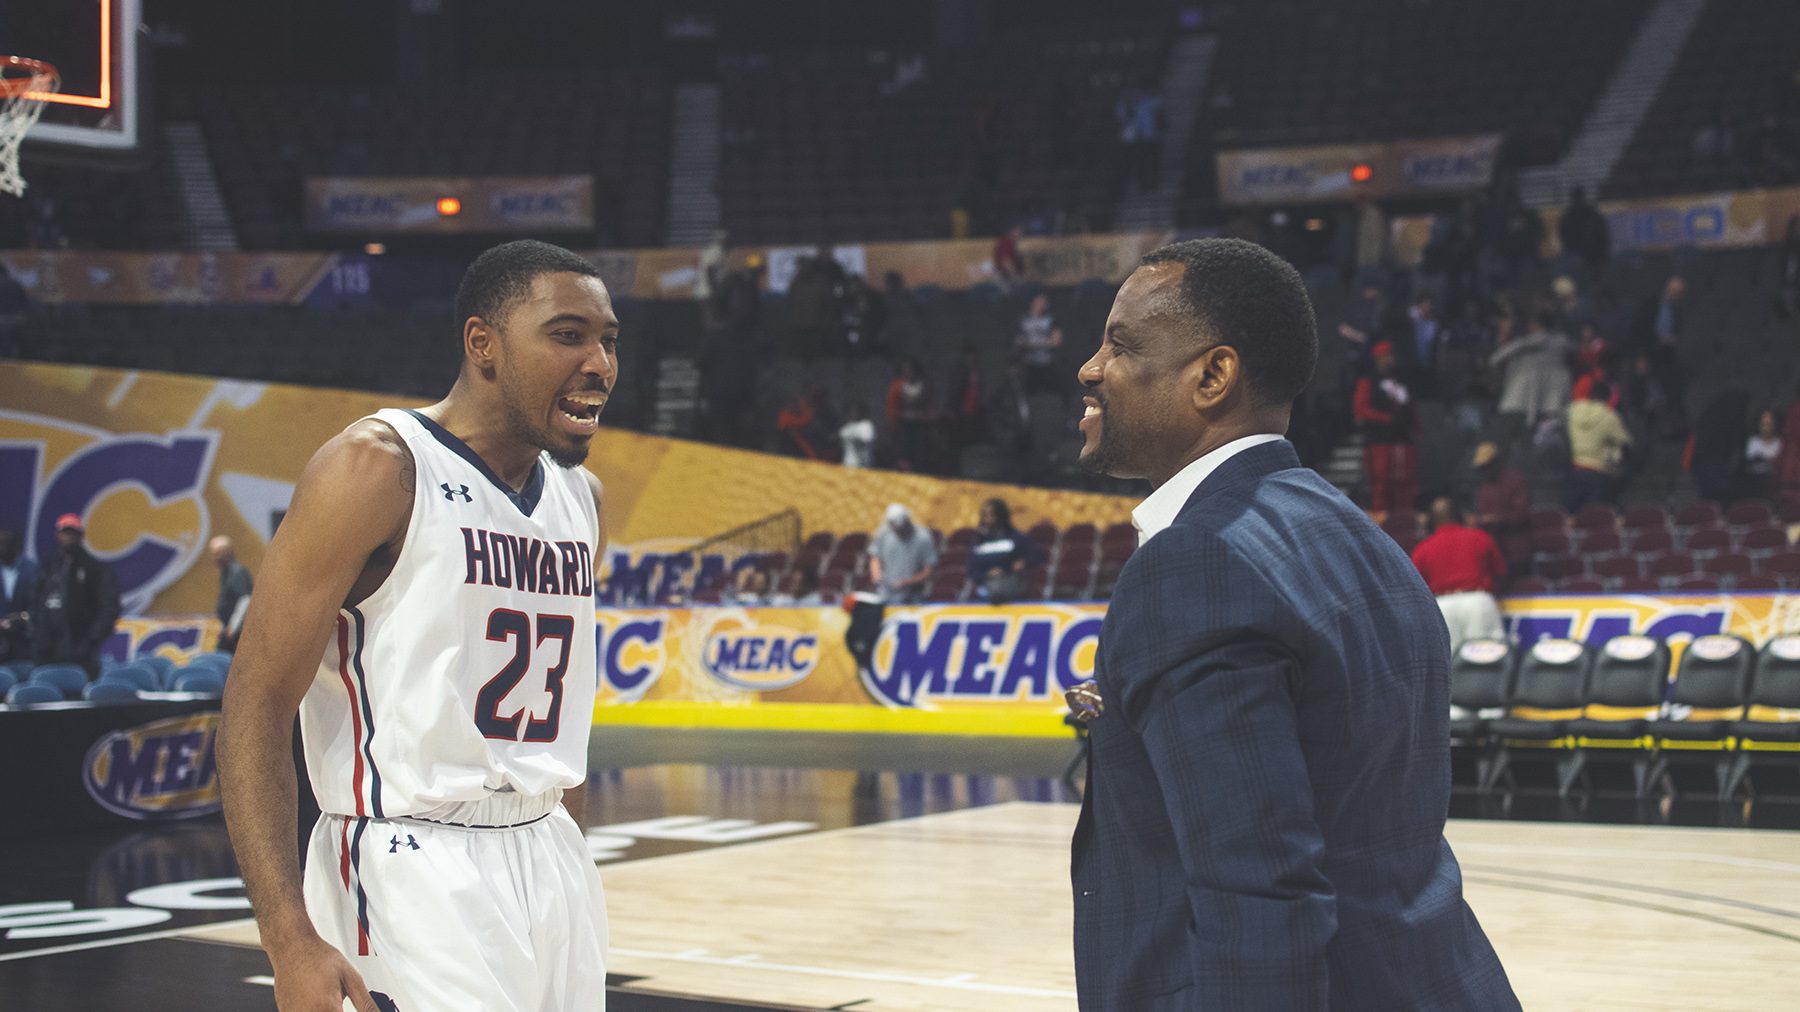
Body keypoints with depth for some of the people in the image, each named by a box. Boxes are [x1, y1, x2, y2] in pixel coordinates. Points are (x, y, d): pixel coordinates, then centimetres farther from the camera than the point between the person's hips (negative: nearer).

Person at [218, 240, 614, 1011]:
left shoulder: (581, 500, 11)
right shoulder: (377, 469, -11)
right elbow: (254, 708, -14)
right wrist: (292, 942, -22)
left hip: (549, 866, 7)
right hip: (413, 879, -7)